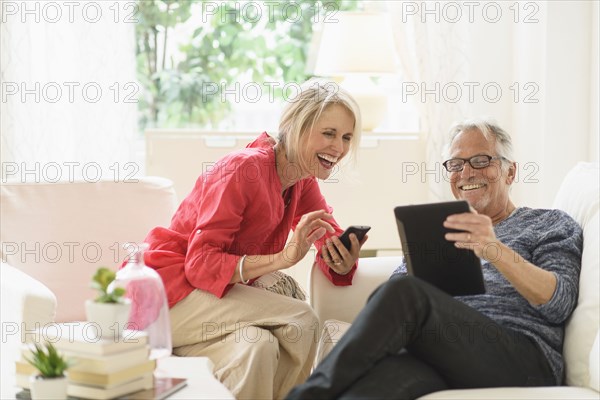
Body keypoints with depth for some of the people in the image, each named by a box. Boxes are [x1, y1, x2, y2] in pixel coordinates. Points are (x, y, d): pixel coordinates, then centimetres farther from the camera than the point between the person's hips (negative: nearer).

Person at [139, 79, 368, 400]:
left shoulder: (303, 180, 5)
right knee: (300, 321, -22)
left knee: (260, 347, -23)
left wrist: (344, 261, -26)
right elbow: (199, 263, -23)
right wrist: (282, 258, -34)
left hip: (219, 295, 7)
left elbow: (332, 238, 0)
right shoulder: (244, 168, -19)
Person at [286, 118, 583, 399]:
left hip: (523, 358, -3)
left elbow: (559, 304, -1)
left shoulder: (551, 225, 19)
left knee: (405, 292, -30)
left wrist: (495, 250, -18)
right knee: (394, 372, -37)